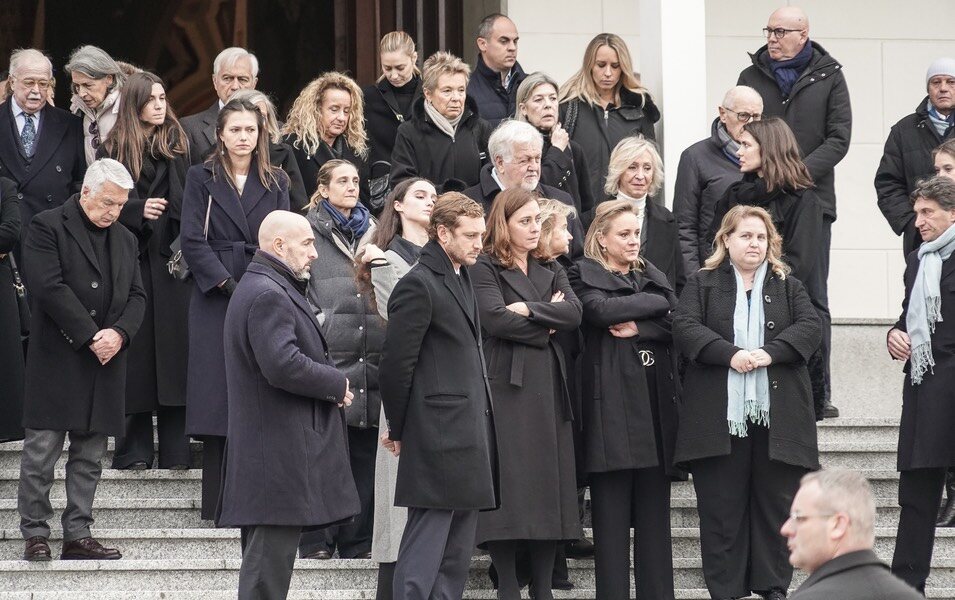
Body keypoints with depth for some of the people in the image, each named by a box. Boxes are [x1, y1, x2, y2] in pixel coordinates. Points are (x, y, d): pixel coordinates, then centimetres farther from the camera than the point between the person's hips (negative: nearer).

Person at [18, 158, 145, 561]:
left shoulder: (125, 240, 17)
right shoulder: (47, 228, -4)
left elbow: (136, 297, 13)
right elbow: (49, 287, -14)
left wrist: (119, 333, -8)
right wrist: (91, 336, -15)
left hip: (105, 362, 6)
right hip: (56, 359, -6)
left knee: (90, 456, 7)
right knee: (41, 452, -4)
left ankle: (78, 535, 11)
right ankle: (35, 534, 2)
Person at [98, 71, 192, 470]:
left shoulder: (177, 144, 10)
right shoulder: (114, 149, 6)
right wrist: (138, 209, -12)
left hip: (172, 257, 1)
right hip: (130, 257, -1)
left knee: (173, 345, -2)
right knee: (136, 349, -2)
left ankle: (176, 450, -1)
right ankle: (135, 449, 2)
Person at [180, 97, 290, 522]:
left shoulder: (276, 183, 14)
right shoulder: (202, 179, 6)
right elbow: (193, 241, -2)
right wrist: (228, 284, -11)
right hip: (216, 300, -2)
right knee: (218, 396, -6)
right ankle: (218, 506, -4)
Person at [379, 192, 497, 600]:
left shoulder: (461, 277, 16)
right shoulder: (418, 284, -13)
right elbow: (397, 364, -14)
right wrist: (398, 431, -6)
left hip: (470, 436, 9)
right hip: (439, 438, -9)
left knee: (456, 558, 11)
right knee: (425, 551, -8)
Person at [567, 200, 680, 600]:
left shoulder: (652, 277, 19)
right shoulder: (585, 277, 3)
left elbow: (674, 324, 5)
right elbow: (602, 311, -16)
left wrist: (637, 328, -11)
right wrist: (654, 302, -6)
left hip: (655, 399, 5)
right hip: (612, 401, -5)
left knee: (654, 505, 4)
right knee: (612, 506, -4)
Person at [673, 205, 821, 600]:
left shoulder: (788, 286, 15)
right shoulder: (702, 284, 10)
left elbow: (810, 328, 0)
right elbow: (684, 327, -5)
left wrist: (769, 353, -16)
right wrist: (730, 354, -18)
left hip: (778, 415, 2)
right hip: (719, 415, -1)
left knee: (776, 503, 3)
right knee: (721, 506, 0)